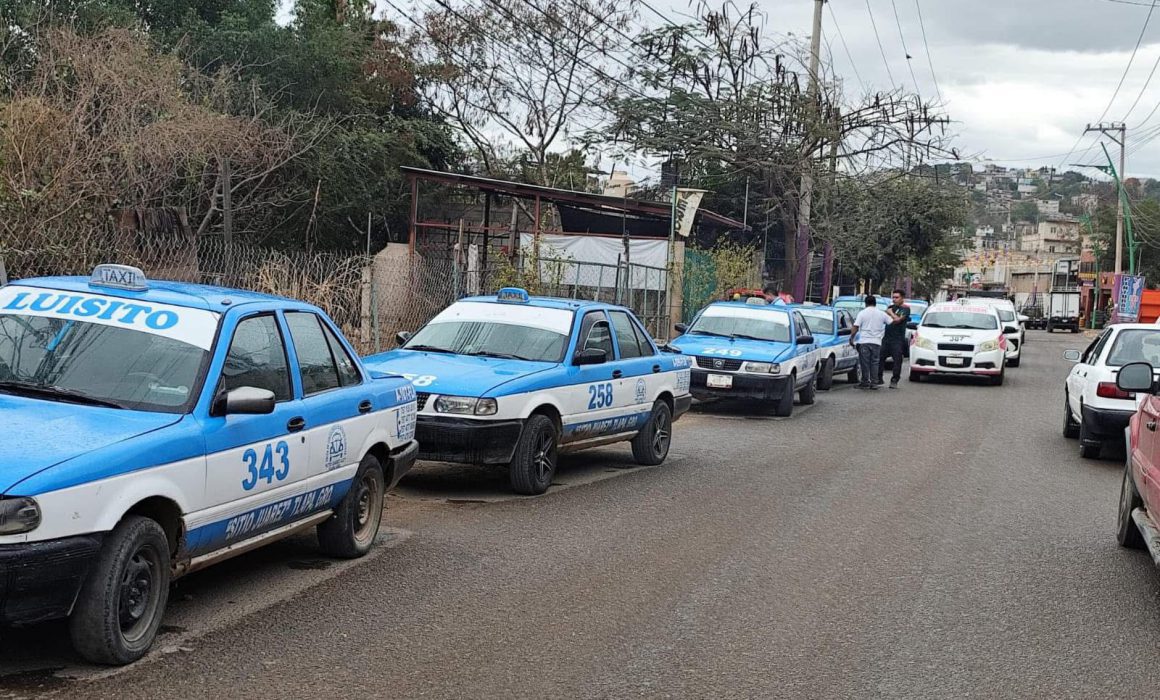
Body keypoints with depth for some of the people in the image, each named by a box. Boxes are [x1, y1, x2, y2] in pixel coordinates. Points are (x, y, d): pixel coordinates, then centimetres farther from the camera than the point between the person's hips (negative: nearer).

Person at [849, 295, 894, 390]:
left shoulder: (862, 313, -2)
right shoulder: (882, 314, 5)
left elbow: (856, 327, -7)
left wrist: (851, 338, 2)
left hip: (864, 341, -2)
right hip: (876, 342, 2)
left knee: (864, 362, 3)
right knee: (874, 362, 6)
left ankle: (865, 382, 4)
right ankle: (873, 382, 3)